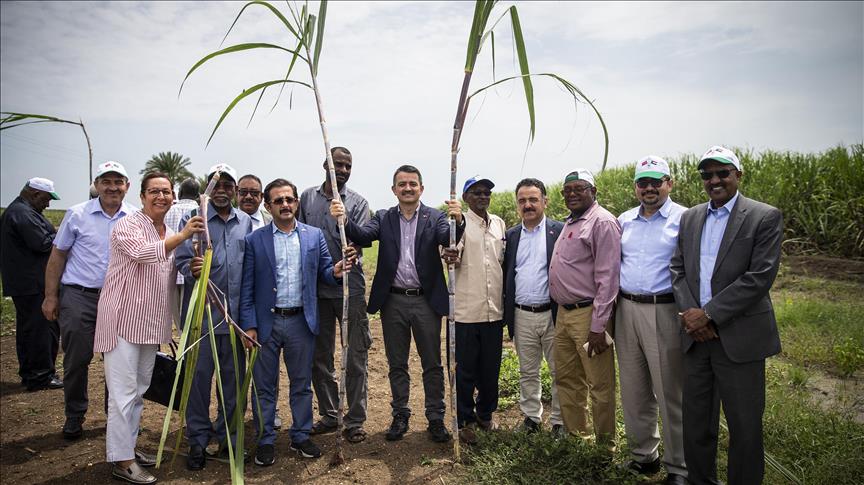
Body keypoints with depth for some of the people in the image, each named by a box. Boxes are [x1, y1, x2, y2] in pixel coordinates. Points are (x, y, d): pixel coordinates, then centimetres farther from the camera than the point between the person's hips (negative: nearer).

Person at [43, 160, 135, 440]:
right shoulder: (77, 214, -1)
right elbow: (57, 256, 4)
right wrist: (51, 296, 1)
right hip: (78, 296, -1)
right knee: (76, 360, 4)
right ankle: (74, 417, 23)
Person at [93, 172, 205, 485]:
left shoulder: (170, 234, 14)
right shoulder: (128, 226, -9)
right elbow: (141, 252, -30)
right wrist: (182, 236, -38)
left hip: (150, 324, 8)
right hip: (124, 320, -8)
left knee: (139, 390, 16)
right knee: (123, 391, -4)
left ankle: (127, 447, 29)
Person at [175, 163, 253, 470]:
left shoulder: (246, 223, 10)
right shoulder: (191, 220, 1)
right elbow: (181, 260, -4)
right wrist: (191, 269, -28)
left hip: (236, 312, 3)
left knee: (234, 376, 10)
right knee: (199, 375, 3)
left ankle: (226, 437, 26)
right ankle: (198, 441, 19)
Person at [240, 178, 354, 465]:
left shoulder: (314, 236, 4)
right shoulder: (254, 240, -2)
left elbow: (324, 270, 7)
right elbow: (247, 288, -2)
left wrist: (335, 272, -16)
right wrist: (249, 325, -7)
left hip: (301, 321, 2)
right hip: (266, 322, -1)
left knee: (301, 384, 13)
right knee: (264, 386, 10)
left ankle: (301, 436, 28)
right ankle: (266, 441, 25)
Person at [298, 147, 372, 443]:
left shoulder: (357, 203, 2)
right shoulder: (308, 197, 10)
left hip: (349, 288, -3)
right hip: (316, 288, 3)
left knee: (355, 357, 1)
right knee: (320, 357, 12)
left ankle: (355, 421, 14)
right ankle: (329, 415, 28)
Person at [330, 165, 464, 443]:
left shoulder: (435, 217, 0)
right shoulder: (384, 218, 4)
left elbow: (449, 239, -18)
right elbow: (363, 236, -12)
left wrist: (458, 221, -40)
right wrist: (344, 220, -33)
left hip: (426, 300, -1)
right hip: (393, 301, 2)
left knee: (432, 364, 8)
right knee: (397, 364, 14)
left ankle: (435, 418, 21)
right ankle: (400, 415, 28)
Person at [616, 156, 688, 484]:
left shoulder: (683, 219, -4)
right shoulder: (624, 221, 12)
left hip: (664, 312, -5)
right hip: (626, 310, 6)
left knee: (670, 392, 1)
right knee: (633, 390, 14)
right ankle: (644, 454, 31)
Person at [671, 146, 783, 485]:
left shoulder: (765, 217, -5)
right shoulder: (690, 217, 11)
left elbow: (760, 276, -14)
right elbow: (678, 268, 9)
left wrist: (709, 314, -16)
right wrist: (689, 312, -7)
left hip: (739, 339, -5)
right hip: (696, 336, 5)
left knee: (744, 426, 7)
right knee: (695, 422, 15)